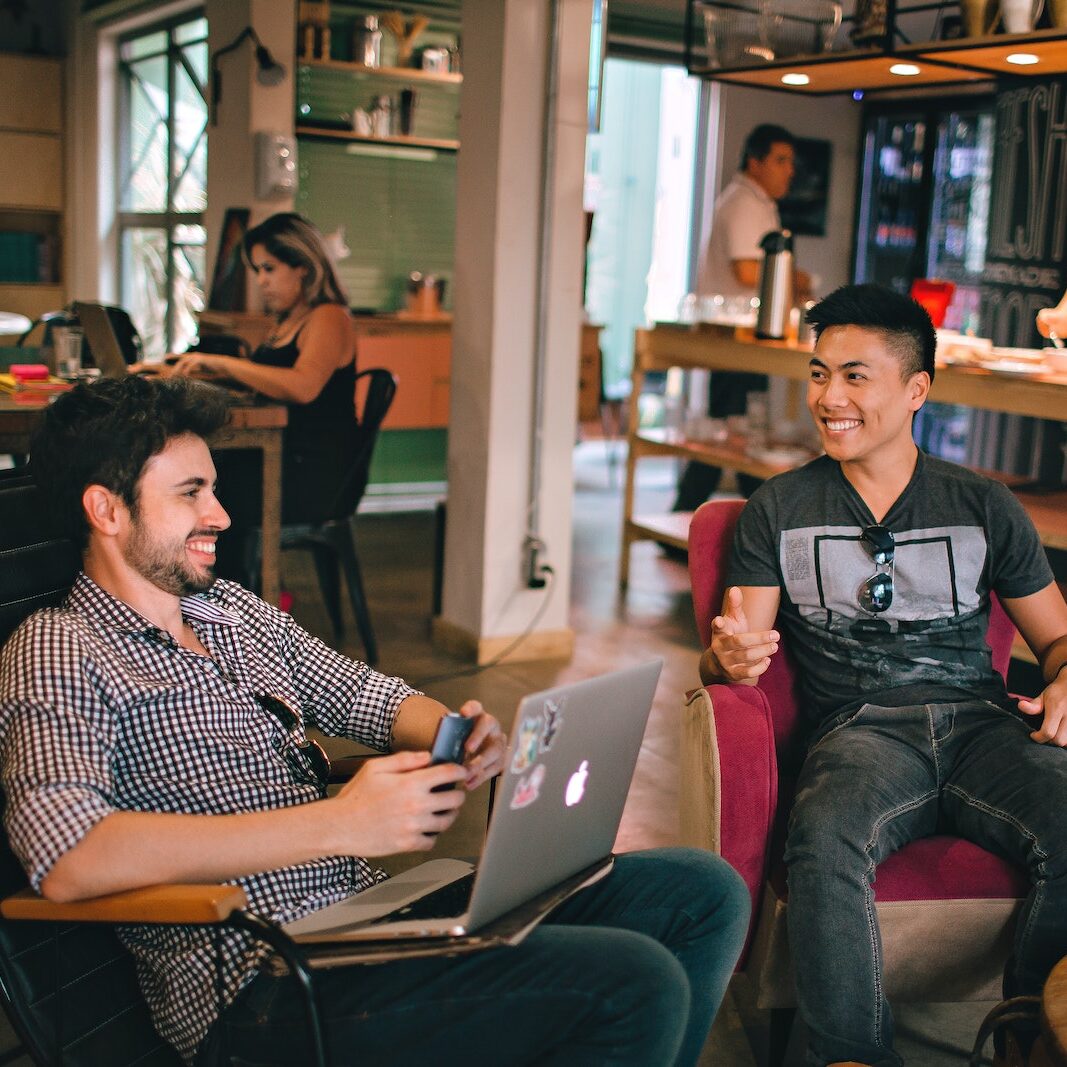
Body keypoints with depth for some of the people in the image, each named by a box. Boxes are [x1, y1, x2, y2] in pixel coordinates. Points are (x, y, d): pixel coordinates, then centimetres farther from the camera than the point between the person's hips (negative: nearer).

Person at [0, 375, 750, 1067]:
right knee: (636, 984, -24)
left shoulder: (236, 611, 17)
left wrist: (456, 737, -3)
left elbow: (368, 696, 22)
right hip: (268, 981, -8)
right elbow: (65, 859, -25)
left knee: (705, 893, 2)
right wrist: (339, 823, -27)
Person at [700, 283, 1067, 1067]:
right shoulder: (779, 510, 13)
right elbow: (734, 656, 8)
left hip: (981, 722, 2)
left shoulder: (984, 507, 16)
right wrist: (730, 657, -18)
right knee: (824, 841, -36)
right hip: (861, 730, -1)